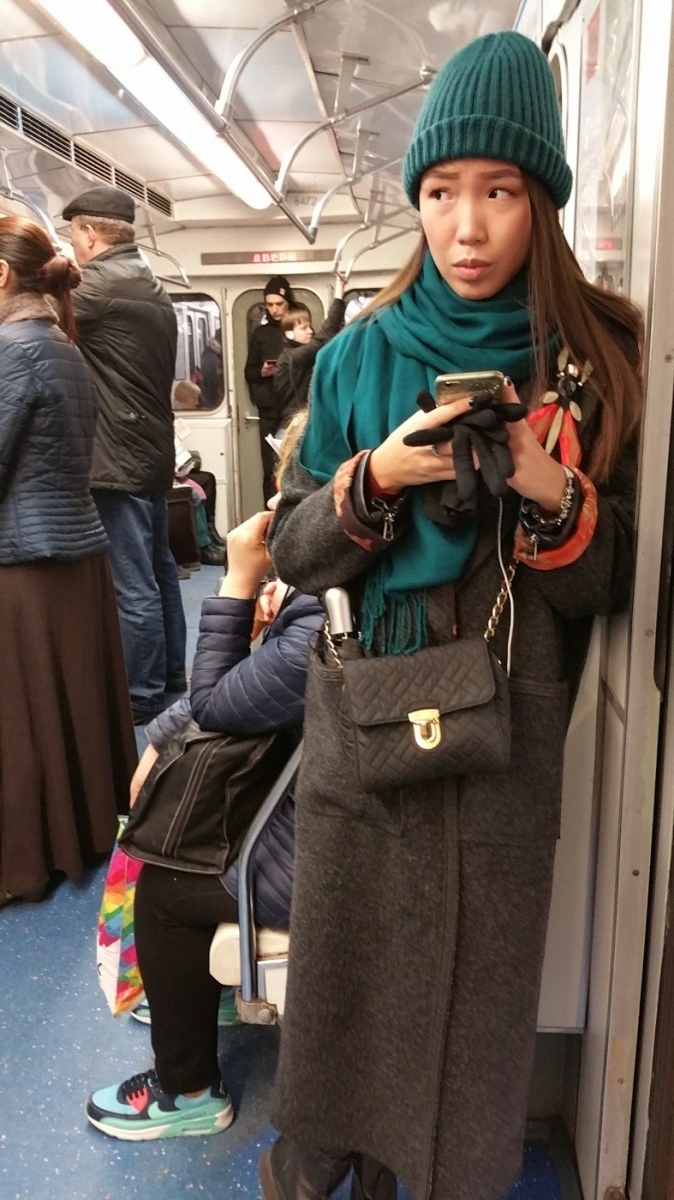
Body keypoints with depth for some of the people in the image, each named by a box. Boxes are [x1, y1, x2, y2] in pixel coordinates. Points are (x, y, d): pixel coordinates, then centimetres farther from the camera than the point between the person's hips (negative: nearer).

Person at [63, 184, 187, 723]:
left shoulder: (102, 284, -13)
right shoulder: (152, 287, 16)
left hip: (119, 456, -10)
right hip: (150, 450, 10)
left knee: (132, 584, -3)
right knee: (158, 567, 17)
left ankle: (142, 695, 6)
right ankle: (171, 670, 29)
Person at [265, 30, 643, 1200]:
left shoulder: (592, 365, -2)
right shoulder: (359, 356, 1)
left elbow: (612, 586, -1)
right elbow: (293, 551, 2)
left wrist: (555, 498, -20)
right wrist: (376, 476, -16)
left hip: (508, 732, -1)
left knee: (477, 981, 13)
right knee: (342, 965, 15)